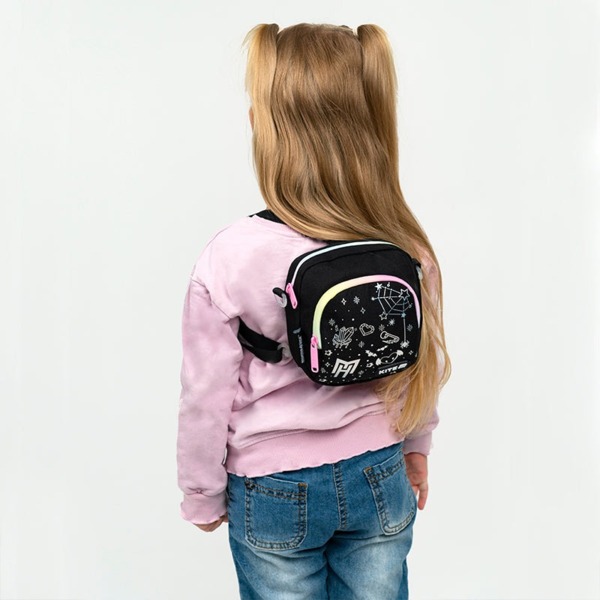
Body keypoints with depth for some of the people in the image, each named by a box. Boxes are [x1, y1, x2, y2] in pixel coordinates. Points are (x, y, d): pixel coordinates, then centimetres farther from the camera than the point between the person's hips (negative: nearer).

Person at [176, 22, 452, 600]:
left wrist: (203, 497, 4)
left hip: (273, 493, -2)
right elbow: (426, 365, -1)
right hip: (380, 480, 3)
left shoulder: (229, 258, -25)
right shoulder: (408, 247, -15)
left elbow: (207, 399, -14)